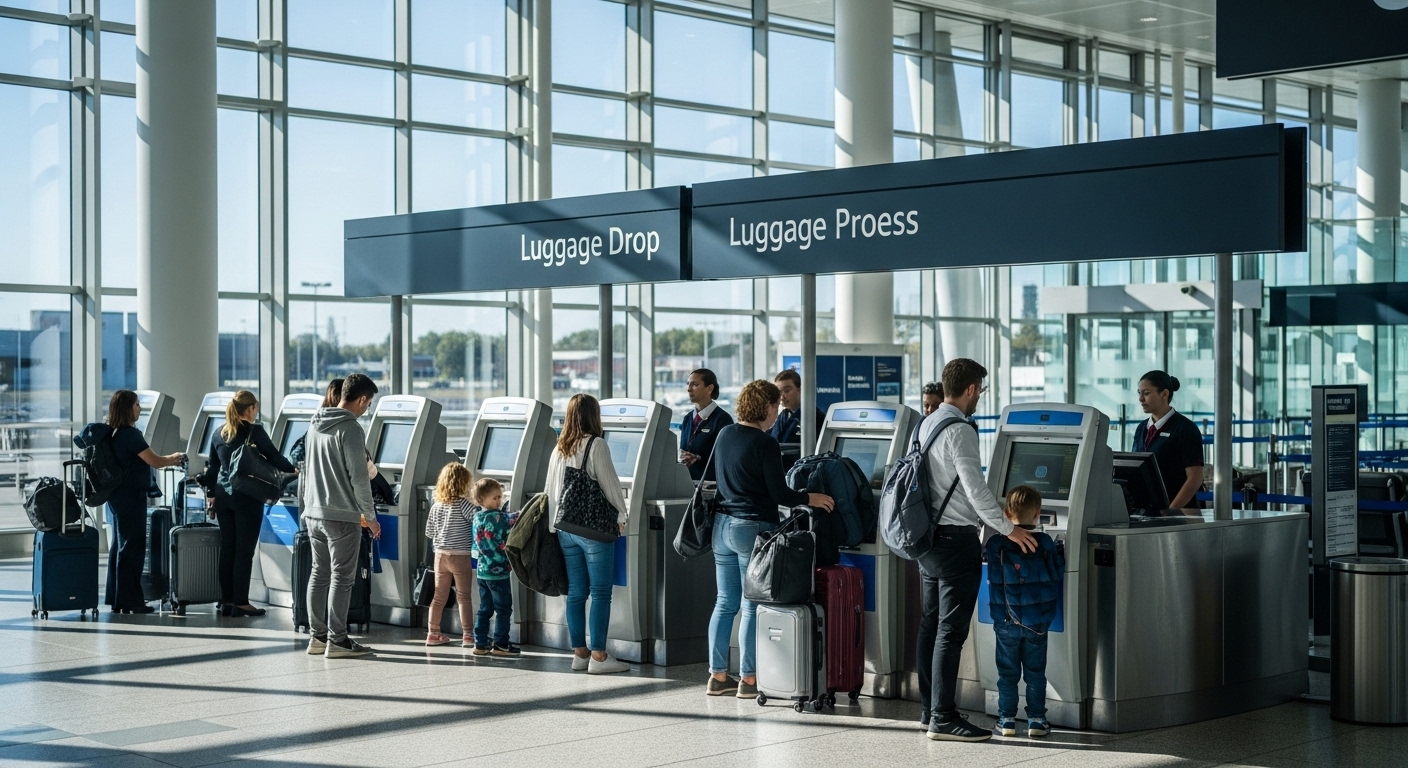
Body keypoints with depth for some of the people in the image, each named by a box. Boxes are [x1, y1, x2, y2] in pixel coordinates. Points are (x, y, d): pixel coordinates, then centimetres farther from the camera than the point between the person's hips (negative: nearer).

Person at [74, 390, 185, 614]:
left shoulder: (110, 433, 9)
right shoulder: (129, 434, -18)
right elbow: (155, 462, -15)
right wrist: (173, 458, 3)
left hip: (116, 495, 9)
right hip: (131, 496, -9)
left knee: (120, 545, 14)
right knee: (132, 547, -5)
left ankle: (116, 599, 18)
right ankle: (129, 601, -2)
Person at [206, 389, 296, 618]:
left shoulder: (220, 434, 10)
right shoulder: (254, 431, -8)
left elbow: (212, 467, 15)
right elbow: (274, 456, -5)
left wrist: (211, 494, 22)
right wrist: (293, 470, 11)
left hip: (223, 496, 6)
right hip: (247, 497, -6)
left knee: (227, 549, 9)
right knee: (244, 550, -2)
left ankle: (227, 602, 12)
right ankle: (241, 603, -1)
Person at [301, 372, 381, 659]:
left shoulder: (316, 425, 11)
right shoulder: (350, 429, -14)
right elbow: (358, 477, -15)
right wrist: (370, 516, -8)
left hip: (313, 514, 8)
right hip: (342, 517, -8)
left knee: (319, 574, 12)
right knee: (341, 577, -2)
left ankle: (317, 637, 15)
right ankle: (337, 640, -1)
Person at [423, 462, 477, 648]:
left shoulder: (436, 505, 6)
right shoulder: (462, 504, -12)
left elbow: (429, 531, 10)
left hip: (440, 554, 5)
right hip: (460, 556, -5)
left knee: (439, 596, 12)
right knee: (464, 596, 1)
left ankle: (433, 633, 15)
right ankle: (468, 636, 2)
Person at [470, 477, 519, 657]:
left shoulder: (478, 516, 10)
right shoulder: (496, 517, -15)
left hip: (482, 570, 8)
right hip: (498, 570, -8)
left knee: (485, 608, 13)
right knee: (504, 609, 1)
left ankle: (480, 644, 15)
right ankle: (500, 644, 3)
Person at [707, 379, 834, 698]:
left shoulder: (725, 435, 8)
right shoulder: (765, 444, -14)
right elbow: (780, 495, -14)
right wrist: (810, 498, -1)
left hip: (723, 524, 7)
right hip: (753, 528, -7)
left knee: (725, 603, 11)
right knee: (752, 607, 0)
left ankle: (718, 677, 15)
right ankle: (748, 680, 4)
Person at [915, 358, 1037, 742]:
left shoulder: (927, 424, 11)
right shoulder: (959, 430, -17)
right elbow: (975, 488, -22)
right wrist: (1008, 529, -15)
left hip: (929, 535, 10)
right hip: (956, 539, -10)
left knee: (931, 624, 13)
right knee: (951, 630, -7)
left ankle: (929, 710, 20)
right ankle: (943, 719, -6)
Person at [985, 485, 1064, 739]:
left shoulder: (996, 544, -5)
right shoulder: (1045, 543, -4)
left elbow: (994, 580, 1)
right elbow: (1058, 573, 6)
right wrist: (1060, 553, 24)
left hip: (1007, 622, 0)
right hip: (1037, 622, 0)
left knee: (1007, 673, 9)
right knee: (1035, 673, 9)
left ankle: (1006, 720, 10)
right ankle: (1036, 720, 9)